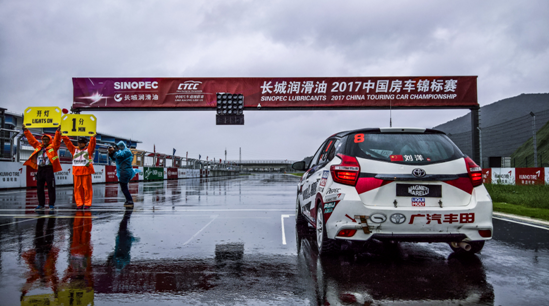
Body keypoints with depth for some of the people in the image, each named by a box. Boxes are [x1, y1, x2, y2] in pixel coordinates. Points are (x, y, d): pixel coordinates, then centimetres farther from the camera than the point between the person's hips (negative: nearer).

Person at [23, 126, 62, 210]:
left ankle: (52, 204, 2)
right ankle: (41, 204, 16)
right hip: (40, 169, 5)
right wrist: (26, 131, 18)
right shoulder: (38, 146, 16)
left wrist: (58, 132, -20)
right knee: (39, 187, 8)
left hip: (49, 169, -5)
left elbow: (56, 140, -9)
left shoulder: (53, 147, 3)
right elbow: (31, 139, 20)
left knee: (51, 187, -3)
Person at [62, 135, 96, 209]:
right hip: (76, 171, 3)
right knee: (78, 187, 3)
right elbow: (68, 142, 11)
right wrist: (63, 136, 1)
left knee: (87, 187, -3)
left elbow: (92, 144, -7)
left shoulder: (88, 149, 8)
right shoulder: (74, 149, 16)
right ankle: (79, 203, 10)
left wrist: (93, 137, -22)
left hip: (86, 171, -3)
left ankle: (88, 203, 3)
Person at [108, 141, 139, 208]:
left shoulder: (126, 151, -9)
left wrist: (114, 151, -8)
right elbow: (114, 159, 20)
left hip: (125, 172, -10)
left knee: (124, 188, -9)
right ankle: (129, 201, 20)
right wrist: (111, 153, 3)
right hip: (123, 172, 10)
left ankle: (130, 202, -8)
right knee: (124, 188, 15)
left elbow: (119, 155, -24)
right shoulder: (123, 152, 20)